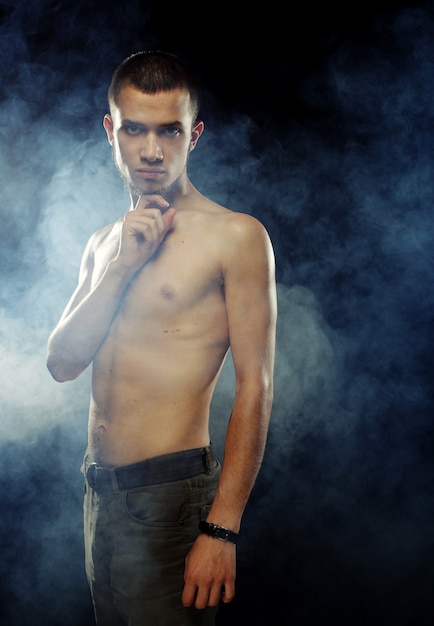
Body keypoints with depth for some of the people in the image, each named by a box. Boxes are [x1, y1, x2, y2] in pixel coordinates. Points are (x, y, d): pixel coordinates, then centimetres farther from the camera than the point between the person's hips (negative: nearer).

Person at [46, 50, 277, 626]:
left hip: (169, 497, -7)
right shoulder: (105, 243, 13)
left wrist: (222, 530, -18)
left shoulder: (235, 235, -9)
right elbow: (62, 363, 4)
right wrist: (124, 265, -8)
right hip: (100, 493, 7)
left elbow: (255, 388, -13)